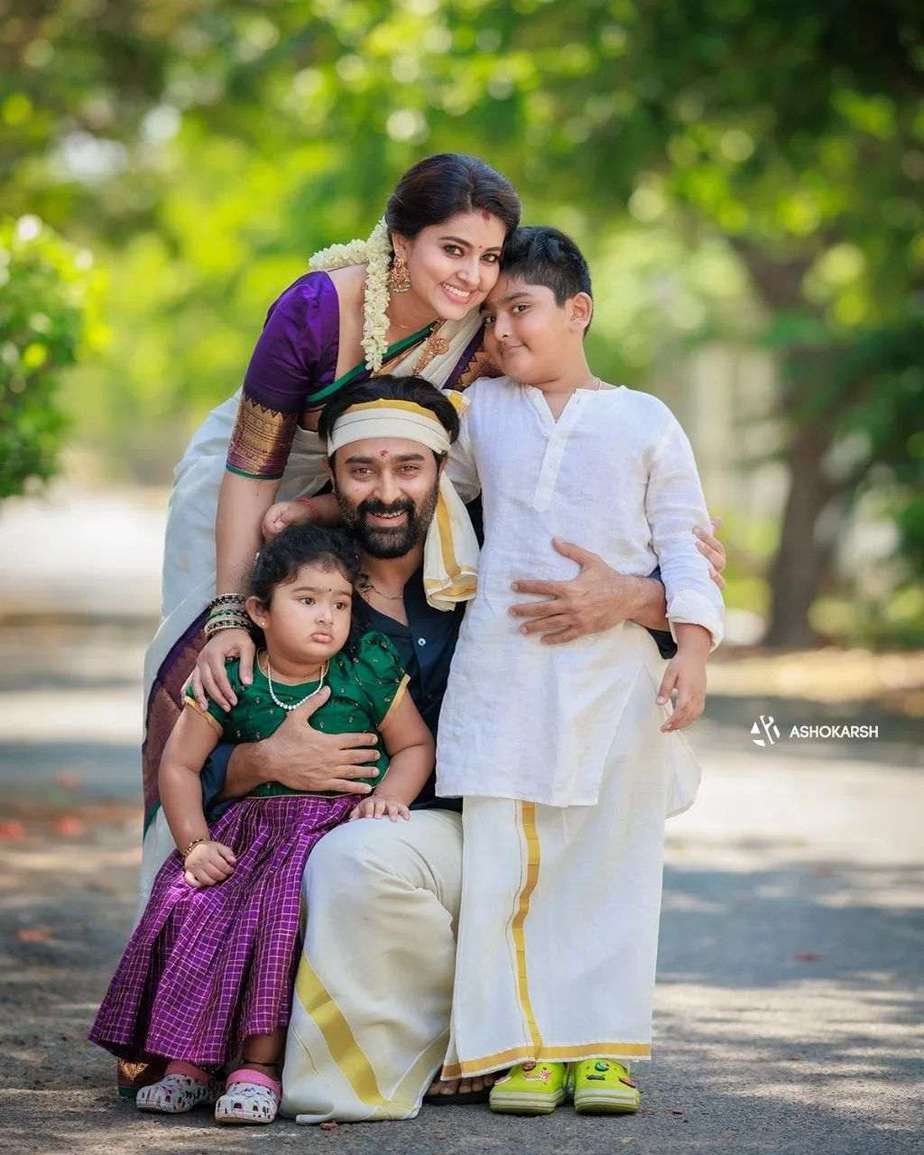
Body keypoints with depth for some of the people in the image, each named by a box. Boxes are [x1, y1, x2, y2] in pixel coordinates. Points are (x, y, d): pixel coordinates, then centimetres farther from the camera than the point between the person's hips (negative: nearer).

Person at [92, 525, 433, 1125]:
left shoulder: (369, 671, -2)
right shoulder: (231, 681, 0)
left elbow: (416, 746, 8)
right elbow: (179, 764, 6)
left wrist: (386, 795, -11)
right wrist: (195, 842, -4)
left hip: (339, 823, -3)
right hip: (253, 827, 3)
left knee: (282, 912, -28)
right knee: (191, 907, -18)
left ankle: (260, 1062, -22)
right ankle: (190, 1059, -7)